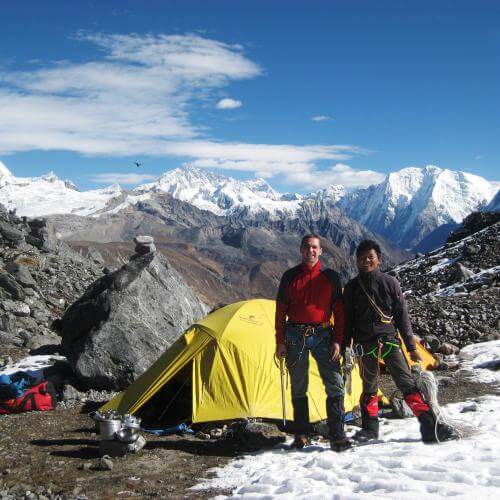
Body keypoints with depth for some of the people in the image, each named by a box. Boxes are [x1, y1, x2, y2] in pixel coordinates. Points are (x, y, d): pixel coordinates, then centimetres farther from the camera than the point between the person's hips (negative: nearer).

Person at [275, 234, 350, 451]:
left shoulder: (330, 277, 4)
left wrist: (337, 340, -3)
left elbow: (339, 311, 5)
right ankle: (301, 434, 19)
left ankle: (337, 435, -1)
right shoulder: (290, 276, 4)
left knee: (335, 384, -8)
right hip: (295, 335, 1)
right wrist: (280, 341, 1)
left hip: (322, 335, 0)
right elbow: (280, 310, 6)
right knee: (298, 387, 8)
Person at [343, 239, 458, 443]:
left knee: (407, 382, -8)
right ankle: (369, 428, 21)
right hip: (364, 343, 1)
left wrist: (411, 347, 5)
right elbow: (347, 320, 8)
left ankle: (429, 426, -7)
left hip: (389, 340, -1)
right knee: (369, 387, 8)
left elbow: (402, 316, 5)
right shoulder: (352, 287, 5)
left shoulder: (390, 282, 3)